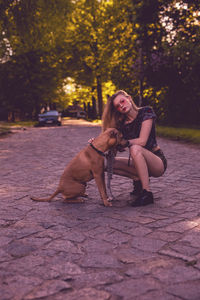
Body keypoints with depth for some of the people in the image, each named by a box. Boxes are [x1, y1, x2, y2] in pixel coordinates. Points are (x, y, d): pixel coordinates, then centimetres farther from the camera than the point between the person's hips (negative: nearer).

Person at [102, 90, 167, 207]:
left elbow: (142, 141, -22)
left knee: (135, 148, -36)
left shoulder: (146, 112, -11)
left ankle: (147, 193, -32)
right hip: (141, 162, 6)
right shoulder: (122, 124, 4)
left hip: (158, 163, -6)